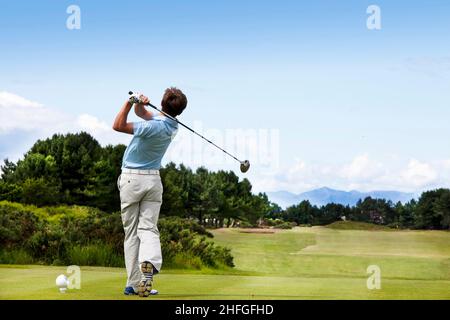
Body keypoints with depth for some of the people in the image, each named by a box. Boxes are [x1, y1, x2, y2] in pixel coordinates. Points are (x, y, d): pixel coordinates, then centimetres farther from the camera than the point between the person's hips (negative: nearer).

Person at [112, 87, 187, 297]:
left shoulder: (155, 127, -21)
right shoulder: (171, 126, 2)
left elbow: (118, 126, -14)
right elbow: (141, 113, 11)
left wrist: (130, 102, -16)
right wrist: (140, 104, -10)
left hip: (131, 179, -5)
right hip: (153, 179, 5)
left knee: (131, 232, 3)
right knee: (149, 228, 1)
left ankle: (134, 284, 1)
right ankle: (149, 264, -29)